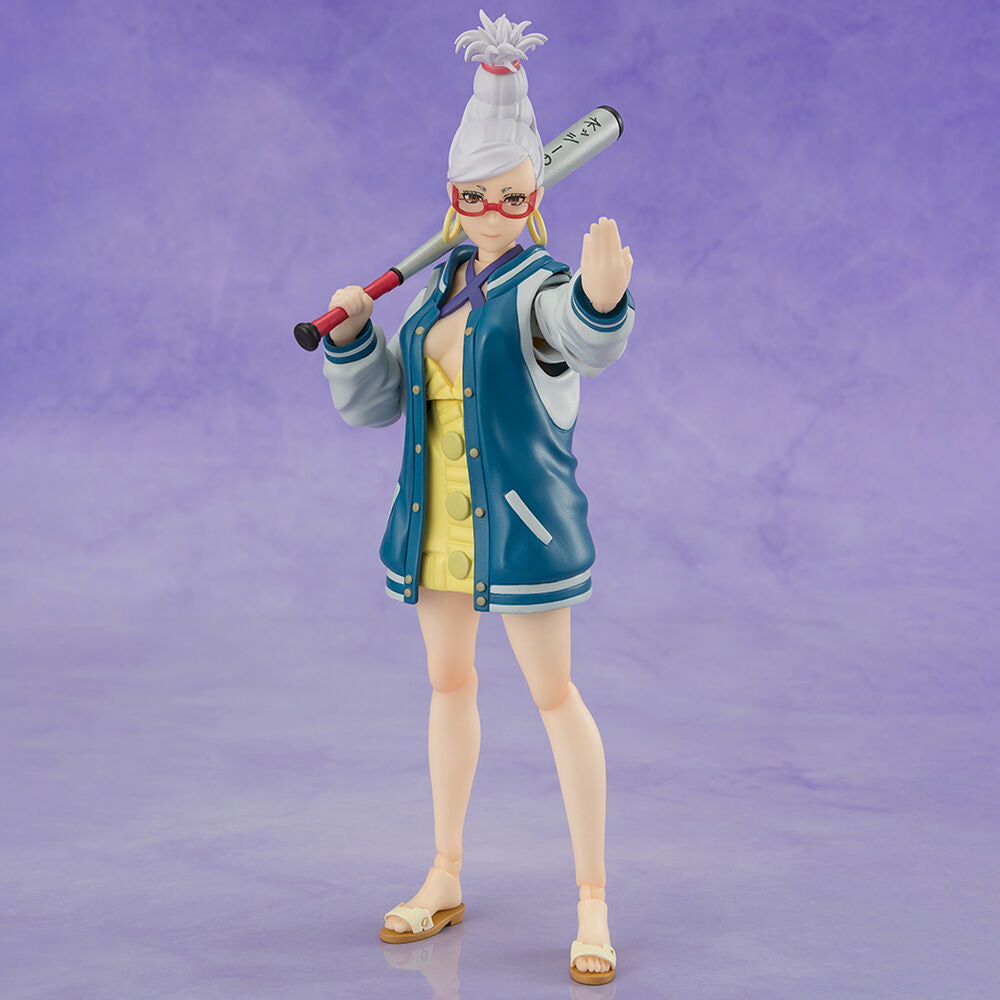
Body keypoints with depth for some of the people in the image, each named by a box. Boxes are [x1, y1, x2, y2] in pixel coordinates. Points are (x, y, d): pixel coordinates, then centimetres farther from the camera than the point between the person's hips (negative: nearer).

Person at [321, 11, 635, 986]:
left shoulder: (542, 286, -12)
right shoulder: (435, 288, 9)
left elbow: (588, 341, -37)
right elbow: (373, 401, 9)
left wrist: (603, 297, -60)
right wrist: (351, 331, -10)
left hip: (520, 516, -7)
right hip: (438, 516, 7)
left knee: (554, 694, -2)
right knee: (448, 683, 16)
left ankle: (593, 901, 7)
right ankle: (445, 878, 30)